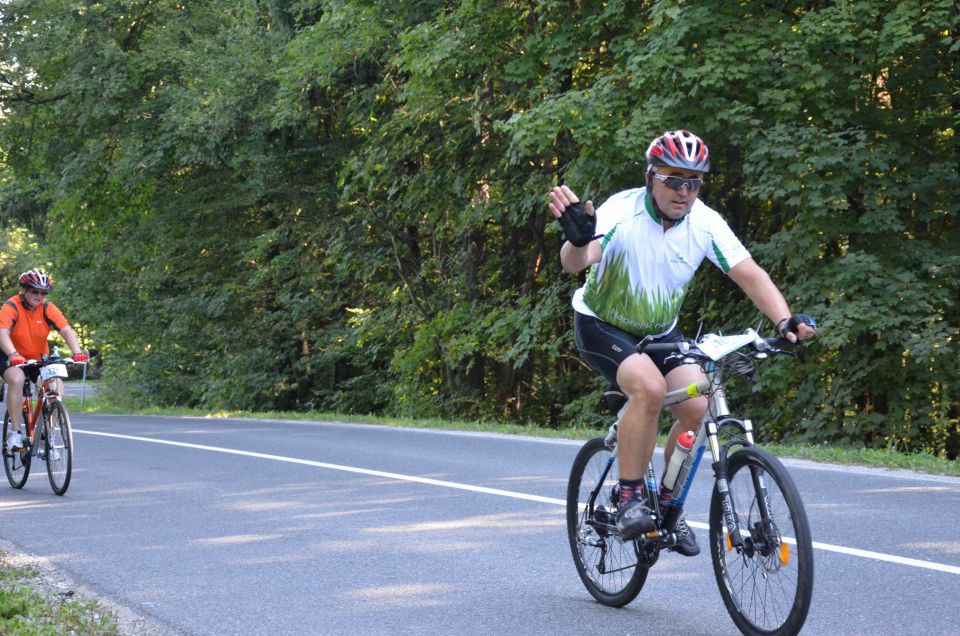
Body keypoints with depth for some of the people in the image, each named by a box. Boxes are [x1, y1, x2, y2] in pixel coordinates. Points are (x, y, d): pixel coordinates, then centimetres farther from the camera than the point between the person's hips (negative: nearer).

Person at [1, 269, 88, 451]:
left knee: (57, 387, -20)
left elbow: (66, 330, -21)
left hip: (39, 359, 3)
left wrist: (77, 352, -39)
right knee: (16, 379, -34)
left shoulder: (47, 308, -10)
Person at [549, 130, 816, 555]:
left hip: (661, 331, 5)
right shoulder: (621, 213, -26)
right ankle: (629, 501, -19)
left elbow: (749, 274, -16)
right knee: (650, 387, -32)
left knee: (698, 408, -15)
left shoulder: (704, 222, -14)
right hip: (602, 326, -5)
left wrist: (785, 320, -32)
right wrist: (578, 240, -65)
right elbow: (573, 263, -41)